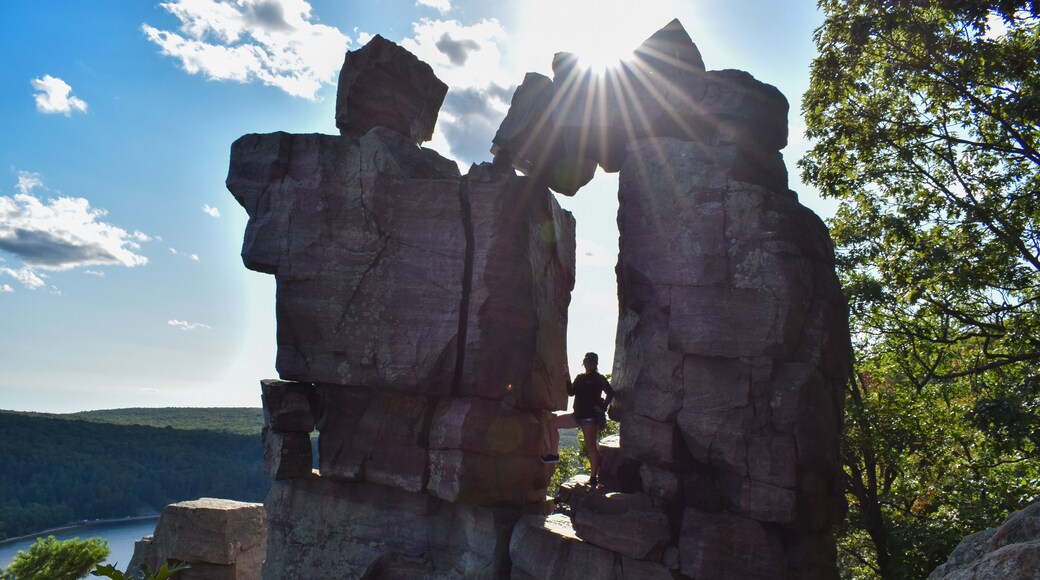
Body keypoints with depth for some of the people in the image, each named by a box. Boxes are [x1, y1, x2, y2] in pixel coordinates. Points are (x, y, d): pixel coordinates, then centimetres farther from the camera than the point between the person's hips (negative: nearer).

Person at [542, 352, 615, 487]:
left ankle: (594, 477, -1)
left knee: (591, 446, -7)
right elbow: (571, 392, 9)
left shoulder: (599, 379, -4)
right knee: (552, 423, 4)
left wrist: (603, 407, -12)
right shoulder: (580, 378, 15)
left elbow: (610, 393, -10)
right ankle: (554, 454, 7)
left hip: (591, 417, -8)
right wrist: (567, 379, -1)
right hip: (578, 415, 8)